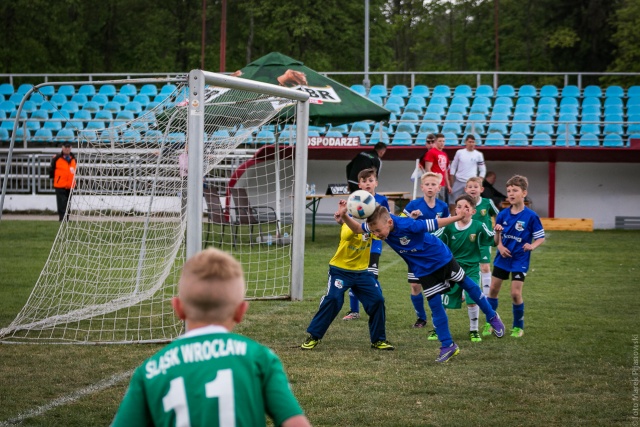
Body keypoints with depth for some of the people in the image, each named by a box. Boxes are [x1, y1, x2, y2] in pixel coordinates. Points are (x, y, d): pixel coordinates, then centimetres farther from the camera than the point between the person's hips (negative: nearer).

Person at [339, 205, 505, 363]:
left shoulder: (408, 225, -38)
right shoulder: (379, 224, -22)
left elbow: (434, 224, -28)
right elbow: (357, 228, -11)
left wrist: (459, 217, -18)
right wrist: (344, 216, -30)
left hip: (442, 258, -4)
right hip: (424, 271, 4)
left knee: (466, 284, 16)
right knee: (435, 305, 2)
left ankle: (492, 317, 36)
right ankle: (448, 346, 11)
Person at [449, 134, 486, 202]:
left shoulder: (478, 155, 2)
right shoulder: (459, 152, 5)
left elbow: (483, 170, 6)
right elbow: (453, 167, 10)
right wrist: (451, 182, 6)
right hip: (458, 182, 2)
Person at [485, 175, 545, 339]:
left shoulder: (531, 216, -13)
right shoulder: (503, 215, -1)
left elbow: (541, 238, -7)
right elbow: (497, 238, 8)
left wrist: (532, 246, -26)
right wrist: (500, 245, -13)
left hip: (520, 259, -4)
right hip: (502, 258, 4)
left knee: (515, 293, -7)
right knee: (493, 289, 7)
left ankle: (518, 327, 12)